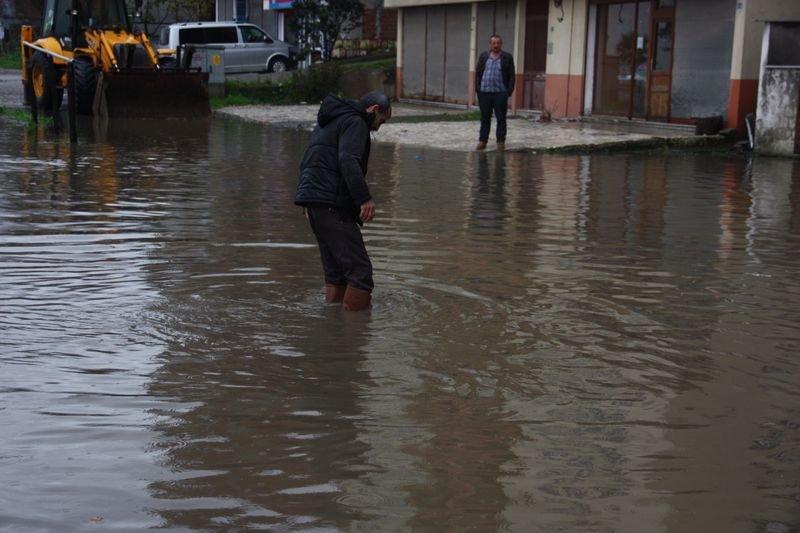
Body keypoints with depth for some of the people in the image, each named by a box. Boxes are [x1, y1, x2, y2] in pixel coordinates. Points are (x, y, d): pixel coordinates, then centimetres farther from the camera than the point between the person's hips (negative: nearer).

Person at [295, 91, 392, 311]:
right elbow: (348, 162, -21)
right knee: (359, 268, -10)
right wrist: (365, 198, -25)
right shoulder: (355, 122, -5)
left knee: (334, 267, 16)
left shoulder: (327, 122, 27)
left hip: (312, 201, 10)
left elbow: (306, 162, 30)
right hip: (332, 204, -10)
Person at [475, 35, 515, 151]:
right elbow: (478, 73, 11)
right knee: (485, 118, 5)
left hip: (500, 93, -2)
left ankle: (500, 142, 7)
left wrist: (509, 91, -6)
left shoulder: (507, 58, 4)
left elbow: (511, 76, 2)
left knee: (501, 119, 1)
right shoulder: (483, 56, 11)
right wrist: (477, 88, 1)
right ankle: (482, 141, 10)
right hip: (484, 92, 2)